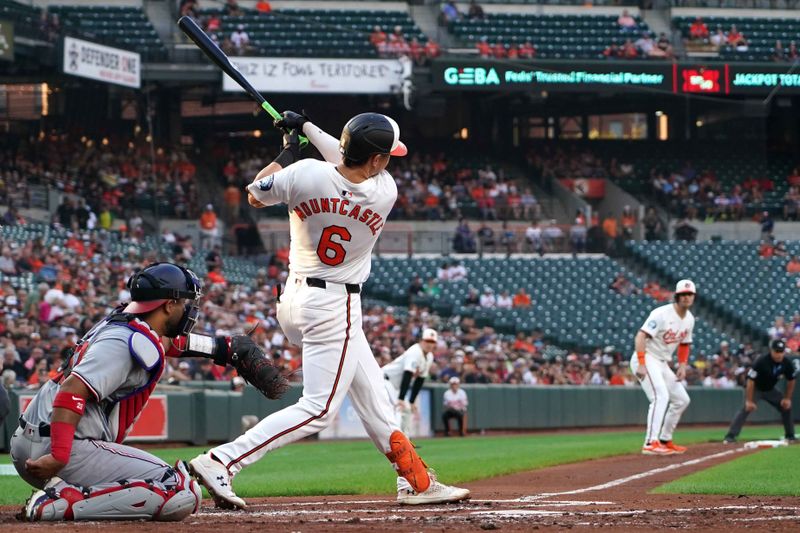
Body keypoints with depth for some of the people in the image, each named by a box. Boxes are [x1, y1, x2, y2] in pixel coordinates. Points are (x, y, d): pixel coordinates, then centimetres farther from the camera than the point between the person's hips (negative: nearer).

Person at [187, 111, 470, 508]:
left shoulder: (305, 175, -14)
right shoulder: (384, 192, -15)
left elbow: (255, 196, 6)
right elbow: (348, 162, 7)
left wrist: (289, 150, 14)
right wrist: (307, 128, 15)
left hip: (295, 297, 7)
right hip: (336, 308, -7)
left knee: (372, 395, 15)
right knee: (318, 408, -6)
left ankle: (417, 482, 24)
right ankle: (221, 463, -19)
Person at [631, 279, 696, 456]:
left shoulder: (689, 319, 8)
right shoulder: (662, 314, -18)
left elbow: (684, 344, 22)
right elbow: (641, 336, -24)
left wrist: (682, 365, 6)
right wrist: (641, 364, -32)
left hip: (663, 364, 10)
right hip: (647, 360, -9)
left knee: (682, 400, 12)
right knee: (661, 396, -27)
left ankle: (665, 440, 22)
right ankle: (651, 443, -34)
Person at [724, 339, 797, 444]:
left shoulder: (787, 364, -16)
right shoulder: (761, 362, -32)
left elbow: (791, 381, 2)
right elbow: (750, 381, -29)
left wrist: (787, 398, -3)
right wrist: (749, 401, -30)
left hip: (770, 390, 6)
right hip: (755, 389, -6)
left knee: (786, 407, 2)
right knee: (746, 408, -25)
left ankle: (790, 435, 21)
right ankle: (730, 436, -29)